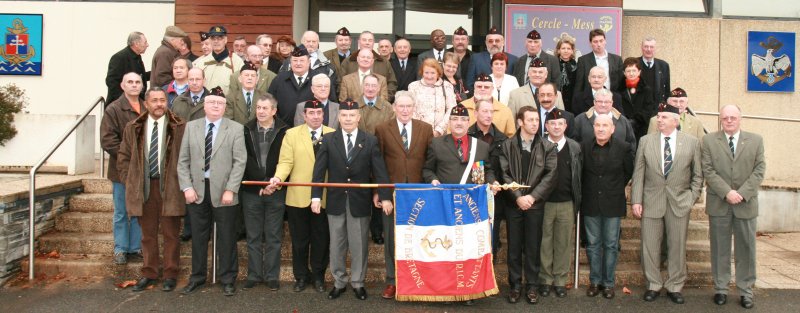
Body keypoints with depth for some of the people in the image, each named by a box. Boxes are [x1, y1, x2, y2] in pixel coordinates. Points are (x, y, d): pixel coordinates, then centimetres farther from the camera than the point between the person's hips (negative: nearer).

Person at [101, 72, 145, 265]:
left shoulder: (147, 110, 8)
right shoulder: (113, 110, -6)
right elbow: (107, 140, -13)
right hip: (122, 169, -4)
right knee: (121, 213, 7)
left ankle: (136, 246, 23)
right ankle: (120, 249, 17)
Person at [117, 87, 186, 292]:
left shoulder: (180, 127, -4)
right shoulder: (133, 128, 8)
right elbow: (123, 156, 15)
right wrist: (129, 180, 6)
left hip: (170, 187, -3)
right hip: (143, 188, 3)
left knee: (170, 234, 4)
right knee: (148, 234, 11)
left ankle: (170, 274, 15)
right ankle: (149, 273, 22)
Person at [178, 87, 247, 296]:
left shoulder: (235, 129, 0)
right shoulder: (191, 127, 9)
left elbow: (240, 162, -6)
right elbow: (183, 160, 8)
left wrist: (230, 190, -13)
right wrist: (187, 187, -3)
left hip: (223, 192, -2)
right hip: (196, 191, 3)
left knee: (226, 238, 5)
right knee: (198, 237, 10)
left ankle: (228, 280, 17)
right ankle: (197, 278, 24)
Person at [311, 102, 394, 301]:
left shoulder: (370, 141, -1)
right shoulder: (328, 140, 1)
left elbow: (380, 171, -5)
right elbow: (319, 170, -2)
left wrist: (385, 197, -14)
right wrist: (316, 196, -10)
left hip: (360, 201, -1)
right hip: (335, 201, 1)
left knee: (359, 245, 8)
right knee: (336, 245, 11)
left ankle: (358, 283, 23)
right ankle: (339, 282, 25)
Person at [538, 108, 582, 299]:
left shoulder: (575, 148, 4)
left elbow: (579, 176, 4)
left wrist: (577, 202, 1)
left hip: (567, 204, 1)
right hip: (544, 203, -1)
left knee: (564, 243, 7)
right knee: (544, 242, 6)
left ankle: (560, 280, 19)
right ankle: (545, 279, 18)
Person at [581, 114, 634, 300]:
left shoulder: (624, 148, -7)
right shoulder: (584, 147, -3)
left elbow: (629, 172, 6)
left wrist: (616, 188, 9)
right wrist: (590, 190, 10)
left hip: (613, 204, -1)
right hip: (590, 204, 2)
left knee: (611, 245, 7)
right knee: (593, 244, 9)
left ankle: (608, 283, 18)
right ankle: (594, 281, 21)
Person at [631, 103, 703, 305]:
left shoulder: (692, 142, 2)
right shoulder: (646, 141, 3)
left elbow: (697, 174, 7)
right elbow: (638, 174, 2)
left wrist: (692, 198, -1)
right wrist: (636, 200, -3)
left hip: (680, 203, 0)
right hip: (651, 202, 0)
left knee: (677, 247, 7)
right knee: (650, 247, 5)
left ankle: (674, 287, 22)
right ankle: (653, 285, 20)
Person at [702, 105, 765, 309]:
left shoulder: (755, 140, 5)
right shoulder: (709, 141, 2)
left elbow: (759, 170, -1)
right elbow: (708, 171, -5)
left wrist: (742, 193, -13)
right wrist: (727, 192, -15)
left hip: (746, 203, 1)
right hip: (718, 203, -1)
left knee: (746, 248, 6)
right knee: (720, 248, 7)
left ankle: (745, 291, 16)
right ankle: (720, 289, 17)